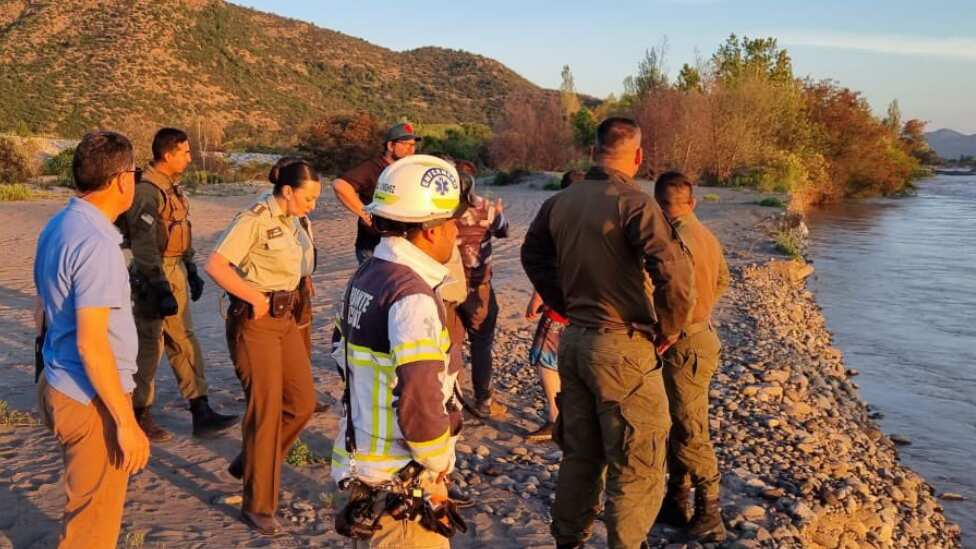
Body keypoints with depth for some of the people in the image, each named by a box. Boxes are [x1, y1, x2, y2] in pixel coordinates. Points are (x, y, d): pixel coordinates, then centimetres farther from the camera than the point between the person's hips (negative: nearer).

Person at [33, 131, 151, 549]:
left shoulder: (57, 226, 7)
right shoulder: (96, 244, -23)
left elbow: (41, 311, 17)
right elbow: (92, 345, -26)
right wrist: (126, 422, -22)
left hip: (58, 385, 10)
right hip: (91, 400, -10)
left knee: (86, 506, 26)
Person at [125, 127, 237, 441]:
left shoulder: (173, 188, 12)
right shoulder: (146, 191, -18)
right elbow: (144, 246, -22)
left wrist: (192, 271, 22)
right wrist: (161, 290, -24)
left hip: (176, 273, 10)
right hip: (154, 277, -9)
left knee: (184, 344, 11)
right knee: (149, 347, 2)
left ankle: (201, 415, 16)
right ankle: (140, 418, 17)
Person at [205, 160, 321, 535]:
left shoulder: (290, 222, 10)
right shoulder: (255, 219, -15)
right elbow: (216, 266, -23)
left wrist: (289, 301, 6)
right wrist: (255, 298, -18)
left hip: (286, 318, 8)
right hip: (255, 322, -8)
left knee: (302, 403, 8)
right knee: (267, 410, -3)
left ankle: (249, 464, 29)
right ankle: (257, 506, 12)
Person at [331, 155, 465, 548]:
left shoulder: (366, 275, 5)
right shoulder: (412, 295, -23)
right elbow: (419, 405, -29)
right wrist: (439, 466, -12)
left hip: (360, 461, 9)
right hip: (399, 484, -9)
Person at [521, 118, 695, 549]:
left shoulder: (559, 202, 4)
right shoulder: (634, 202, -17)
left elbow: (533, 256, 18)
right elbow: (673, 271, -25)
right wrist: (669, 328, -9)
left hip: (573, 340, 7)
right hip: (622, 346, -7)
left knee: (580, 453, 21)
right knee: (637, 466, 7)